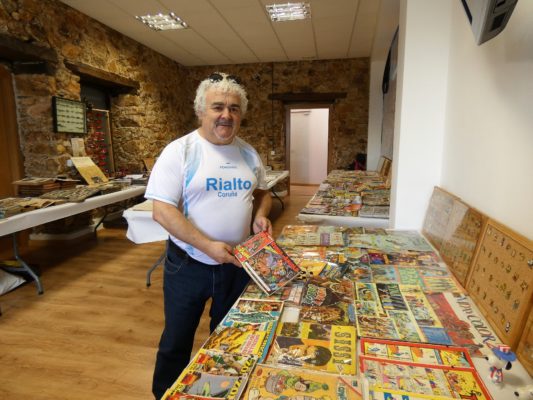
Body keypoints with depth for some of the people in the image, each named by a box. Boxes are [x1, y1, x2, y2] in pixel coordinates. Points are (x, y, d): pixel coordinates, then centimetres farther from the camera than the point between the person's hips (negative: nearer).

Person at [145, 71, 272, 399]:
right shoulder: (179, 151, -14)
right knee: (177, 340, 16)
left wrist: (261, 214, -7)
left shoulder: (249, 153, 2)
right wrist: (207, 245, -25)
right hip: (188, 264, -4)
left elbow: (262, 191, 16)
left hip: (238, 264, 5)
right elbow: (162, 210, -19)